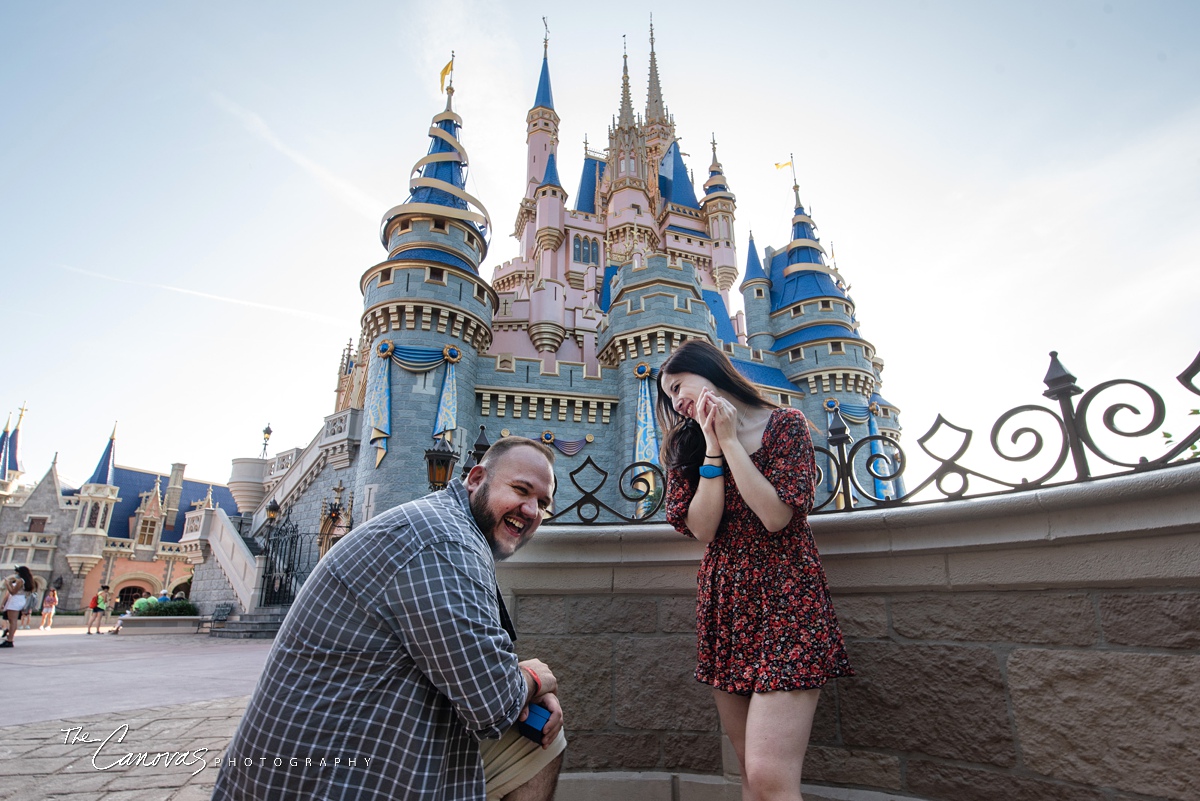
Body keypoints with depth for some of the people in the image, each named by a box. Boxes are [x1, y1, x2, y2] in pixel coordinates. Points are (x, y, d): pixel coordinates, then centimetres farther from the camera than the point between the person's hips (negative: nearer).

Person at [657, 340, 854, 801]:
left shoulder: (785, 425, -2)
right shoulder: (688, 446, 10)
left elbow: (777, 515, -15)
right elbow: (701, 528, -3)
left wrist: (730, 440, -12)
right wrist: (712, 446, -9)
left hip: (785, 600, -4)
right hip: (723, 604, 5)